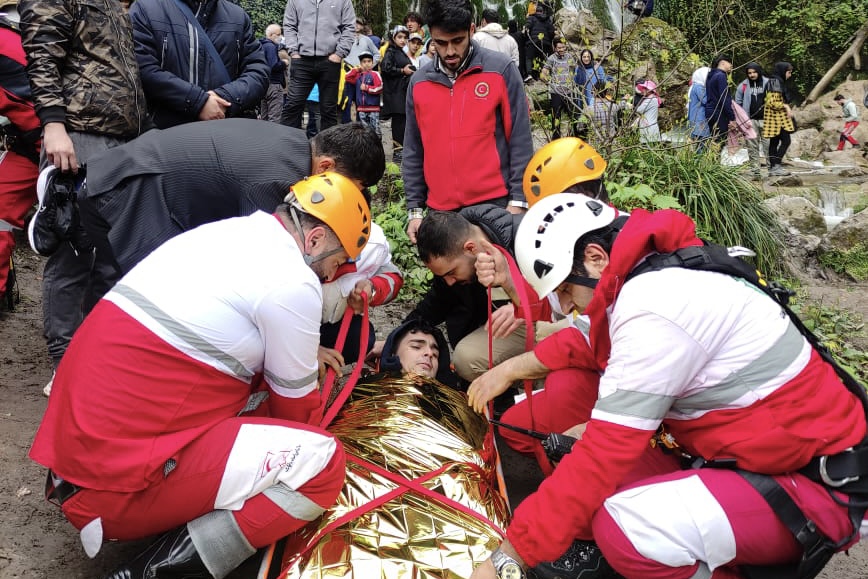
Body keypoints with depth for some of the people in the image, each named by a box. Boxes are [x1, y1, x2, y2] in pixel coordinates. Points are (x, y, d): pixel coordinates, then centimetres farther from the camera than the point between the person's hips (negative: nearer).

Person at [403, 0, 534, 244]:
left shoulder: (501, 70, -3)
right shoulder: (418, 82, 7)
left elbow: (520, 141, -3)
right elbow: (414, 150, 11)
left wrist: (518, 199, -8)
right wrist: (415, 208, 8)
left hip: (494, 205, -3)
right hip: (440, 209, 3)